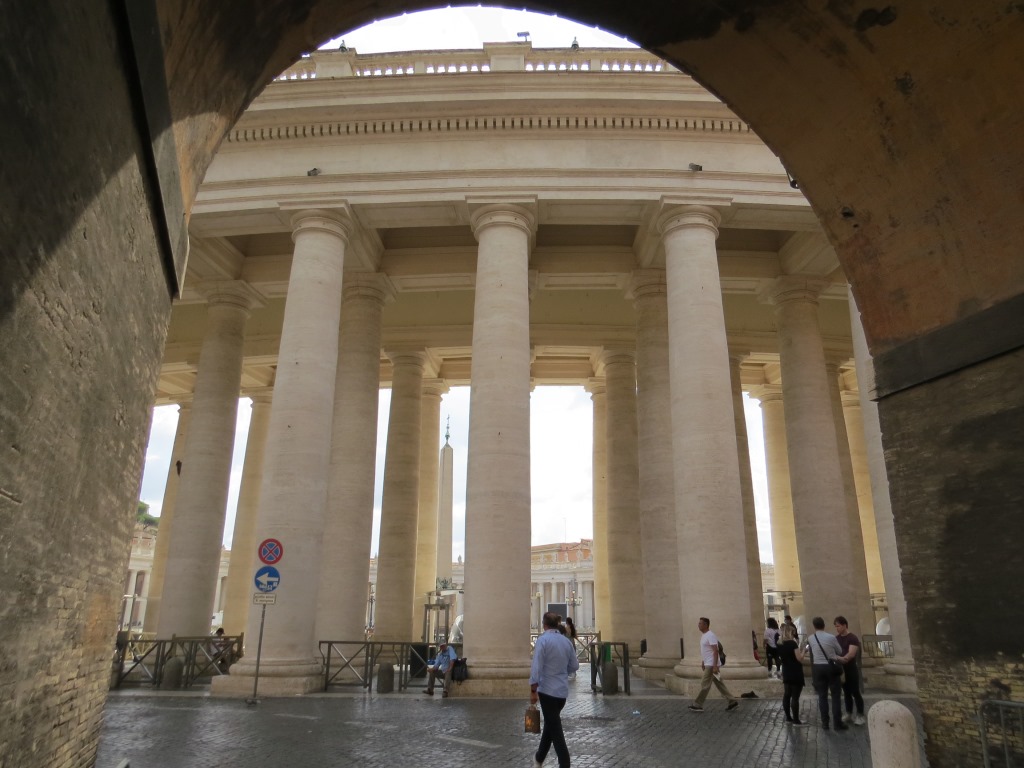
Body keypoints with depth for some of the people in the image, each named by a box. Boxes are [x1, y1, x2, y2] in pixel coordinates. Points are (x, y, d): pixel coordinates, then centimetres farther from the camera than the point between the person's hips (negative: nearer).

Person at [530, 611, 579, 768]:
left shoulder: (543, 640, -14)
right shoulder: (566, 641, 3)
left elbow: (536, 667, -18)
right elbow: (574, 666, 11)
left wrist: (533, 690, -12)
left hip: (548, 690, -6)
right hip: (563, 690, 6)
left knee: (555, 729, 0)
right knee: (550, 723, 22)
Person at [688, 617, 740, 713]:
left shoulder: (710, 635, -19)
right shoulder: (704, 635, 12)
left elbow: (715, 651, -23)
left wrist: (715, 666, -26)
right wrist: (703, 662, 23)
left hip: (711, 665, -10)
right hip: (708, 664, 10)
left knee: (705, 685, -3)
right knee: (719, 684, 13)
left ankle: (698, 705, 3)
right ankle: (733, 701, 17)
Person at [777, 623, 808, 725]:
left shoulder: (780, 645, 6)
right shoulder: (792, 643, -15)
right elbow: (800, 658, -17)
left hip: (786, 673, 7)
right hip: (796, 673, -7)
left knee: (787, 695, 12)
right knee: (795, 696, -3)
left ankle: (788, 717, 20)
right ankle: (796, 720, 1)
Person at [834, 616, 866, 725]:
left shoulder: (853, 638, -12)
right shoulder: (836, 638, 9)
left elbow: (851, 654, -24)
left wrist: (841, 659, -37)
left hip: (851, 669, -6)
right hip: (841, 669, 6)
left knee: (855, 693, -2)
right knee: (846, 693, 12)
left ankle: (860, 716, 7)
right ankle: (849, 714, 20)